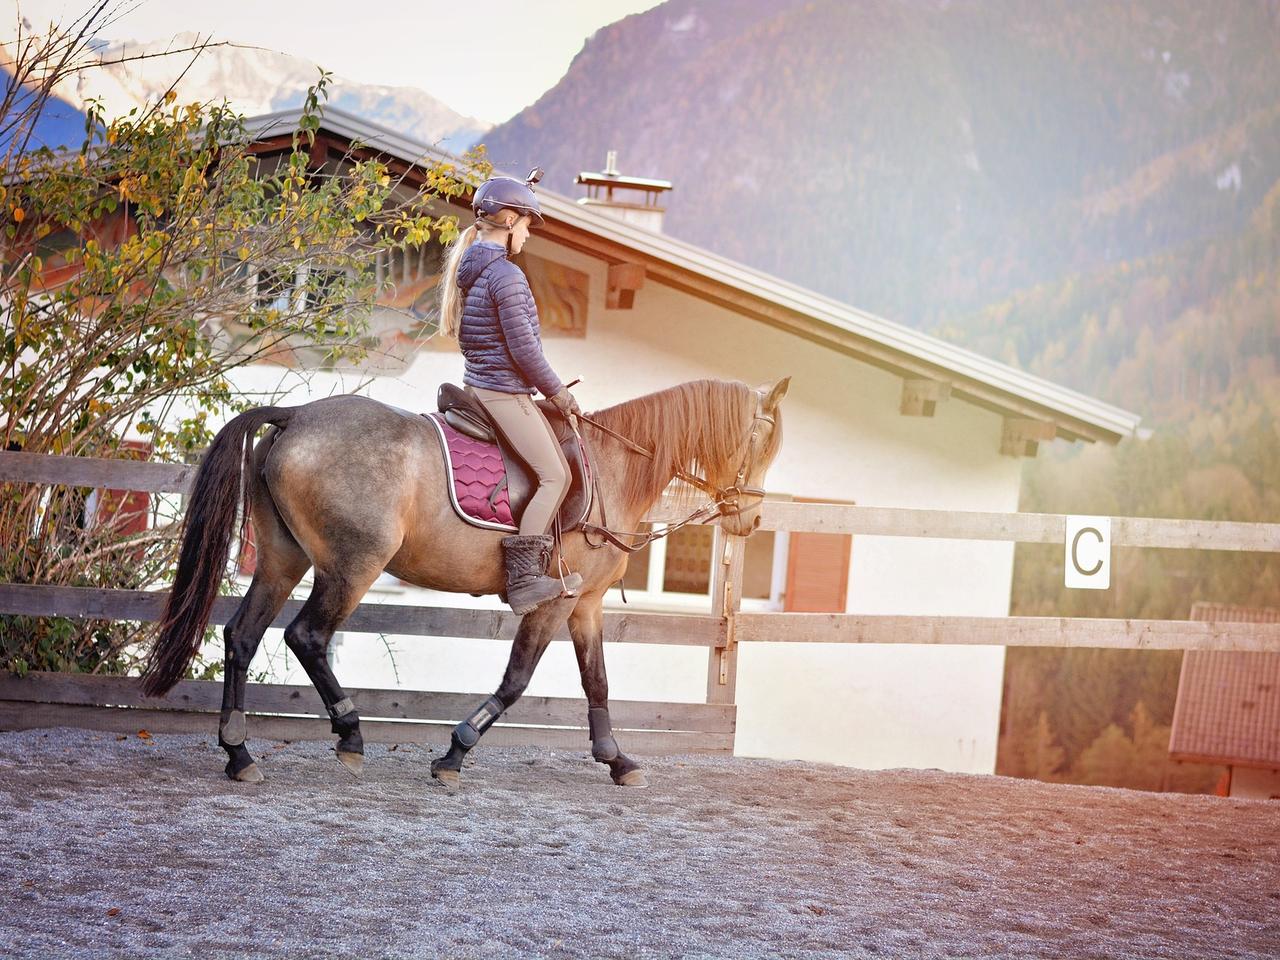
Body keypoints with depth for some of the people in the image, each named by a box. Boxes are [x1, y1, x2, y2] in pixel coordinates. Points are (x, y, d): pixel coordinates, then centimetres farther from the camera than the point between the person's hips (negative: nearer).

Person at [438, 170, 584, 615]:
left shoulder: (468, 268, 7)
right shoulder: (507, 277, -19)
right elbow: (523, 349, -18)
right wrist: (557, 392, -8)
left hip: (479, 384, 11)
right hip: (506, 392, -10)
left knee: (550, 468, 20)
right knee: (555, 475, -9)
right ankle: (524, 576, -17)